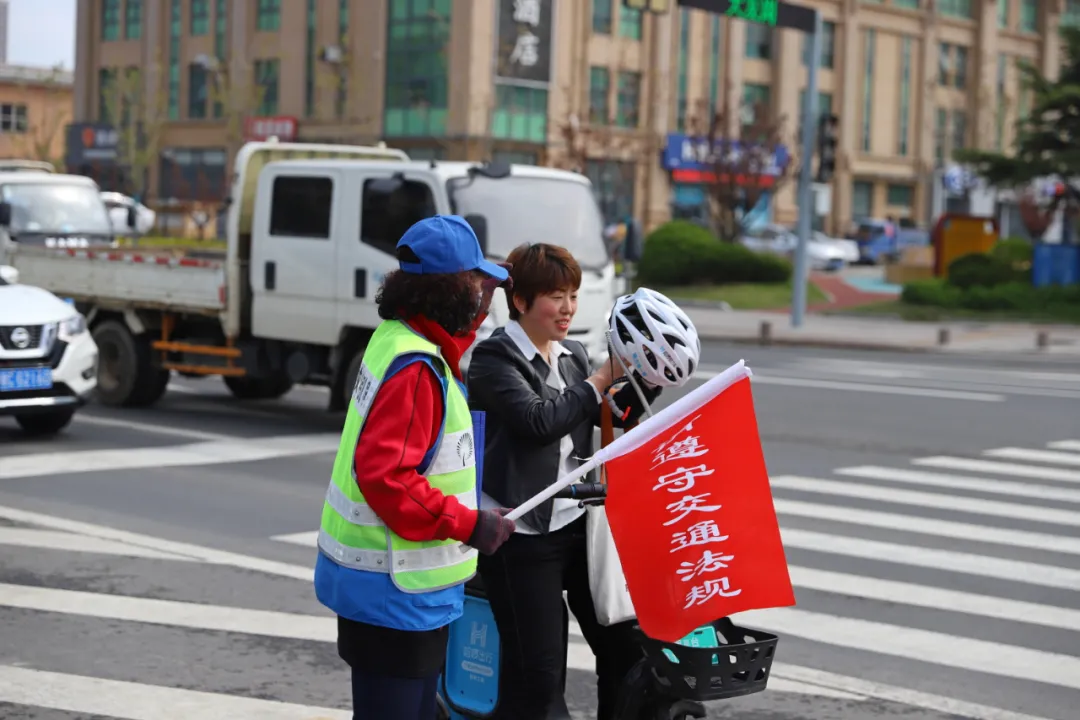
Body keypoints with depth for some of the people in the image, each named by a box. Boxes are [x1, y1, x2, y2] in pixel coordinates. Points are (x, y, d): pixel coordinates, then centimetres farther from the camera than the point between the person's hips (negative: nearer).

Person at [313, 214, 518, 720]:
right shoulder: (416, 367, -22)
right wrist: (468, 525, -23)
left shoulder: (397, 338, 8)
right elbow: (385, 476, -29)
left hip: (405, 584, 10)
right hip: (393, 590, -10)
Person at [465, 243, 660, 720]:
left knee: (625, 648, 7)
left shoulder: (573, 357, 13)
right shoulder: (493, 357, -7)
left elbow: (613, 420, 15)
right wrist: (602, 379, -14)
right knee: (537, 675, -5)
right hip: (520, 534, -7)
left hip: (578, 523, 7)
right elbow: (538, 420, -20)